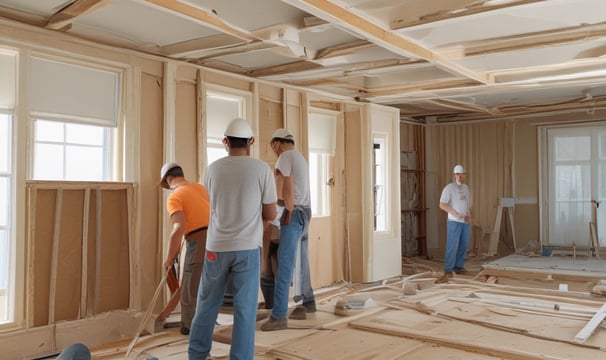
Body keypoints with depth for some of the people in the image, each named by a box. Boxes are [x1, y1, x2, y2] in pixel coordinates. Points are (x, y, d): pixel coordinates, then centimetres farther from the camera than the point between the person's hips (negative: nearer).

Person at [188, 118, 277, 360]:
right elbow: (271, 214, -2)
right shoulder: (262, 169, -6)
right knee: (244, 309, 5)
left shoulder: (213, 169, 1)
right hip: (247, 248, -2)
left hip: (216, 246, 3)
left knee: (207, 304, 17)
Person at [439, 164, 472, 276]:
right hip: (454, 221, -6)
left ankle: (458, 266, 15)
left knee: (463, 245, 5)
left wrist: (469, 216, 1)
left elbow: (469, 205, 20)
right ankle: (448, 269, -2)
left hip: (465, 222, 6)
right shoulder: (449, 188, -6)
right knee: (453, 246, -8)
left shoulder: (466, 188, 15)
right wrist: (455, 213, -20)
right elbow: (442, 205, -11)